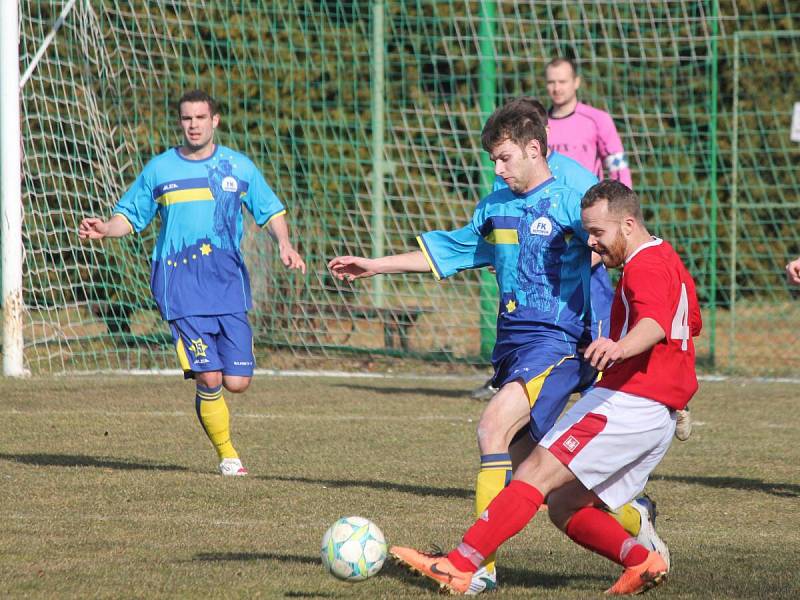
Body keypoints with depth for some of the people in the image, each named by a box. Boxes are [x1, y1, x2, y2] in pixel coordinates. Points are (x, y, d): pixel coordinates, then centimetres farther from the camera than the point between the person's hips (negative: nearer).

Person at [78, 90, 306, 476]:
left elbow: (271, 212, 15)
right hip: (181, 289, -2)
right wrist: (105, 230, -9)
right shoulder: (159, 169, 7)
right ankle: (227, 455, 7)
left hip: (229, 286, 2)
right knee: (209, 379, -12)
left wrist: (284, 245, -4)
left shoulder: (238, 167, 9)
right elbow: (130, 216, 12)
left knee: (237, 382, -6)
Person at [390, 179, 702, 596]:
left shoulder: (645, 266, -9)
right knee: (564, 507, 10)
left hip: (626, 402, -11)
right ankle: (643, 562, 0)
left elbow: (655, 322, -31)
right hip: (660, 417, 11)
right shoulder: (668, 260, 23)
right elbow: (692, 323, 40)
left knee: (537, 472, -17)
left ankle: (459, 566, -24)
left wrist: (621, 346, -51)